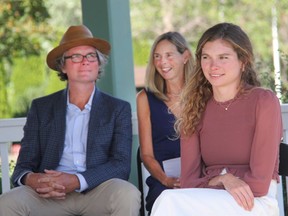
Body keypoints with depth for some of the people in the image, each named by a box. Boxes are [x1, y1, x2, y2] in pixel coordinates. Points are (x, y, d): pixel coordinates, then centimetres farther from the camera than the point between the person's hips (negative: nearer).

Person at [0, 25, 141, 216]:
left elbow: (121, 164, 1)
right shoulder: (41, 108, 17)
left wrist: (76, 181, -19)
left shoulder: (118, 109, 14)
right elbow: (24, 166, 11)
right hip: (49, 196, 0)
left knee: (128, 195, -34)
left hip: (97, 191, 0)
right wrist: (31, 179, -17)